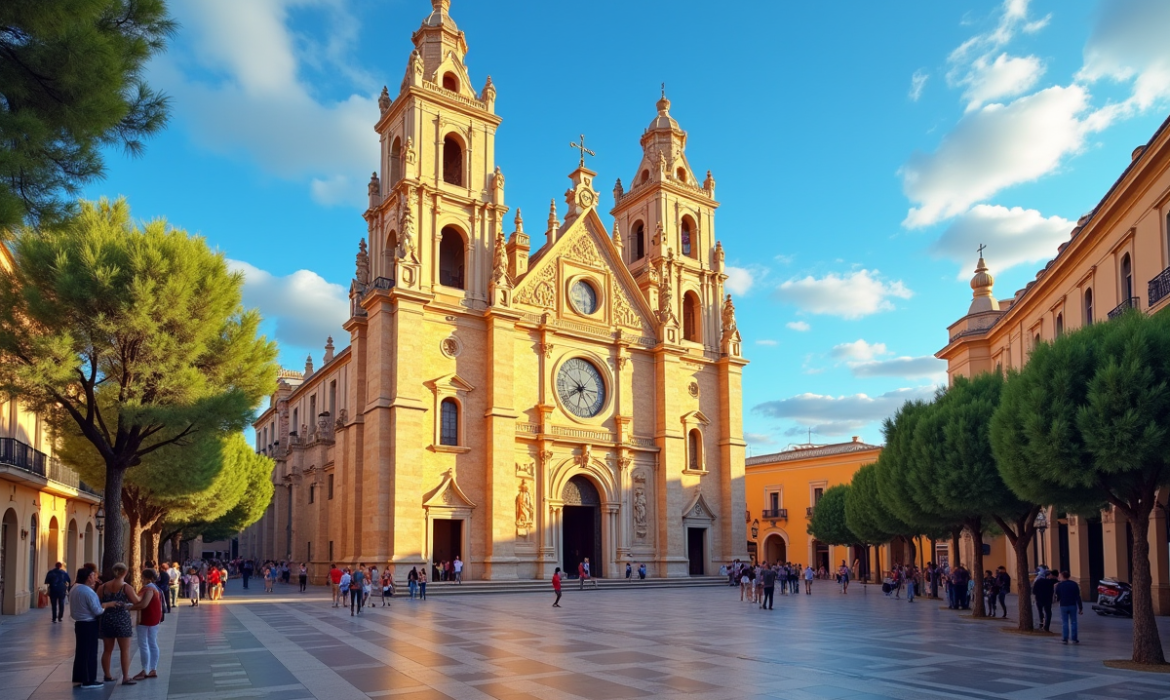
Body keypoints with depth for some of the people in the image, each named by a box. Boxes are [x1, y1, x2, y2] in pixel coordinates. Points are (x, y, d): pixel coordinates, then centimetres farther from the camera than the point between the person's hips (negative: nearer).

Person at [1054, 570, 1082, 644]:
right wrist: (1080, 608, 0)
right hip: (1073, 606, 1)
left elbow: (1057, 596, 7)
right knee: (1073, 622, 7)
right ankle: (1074, 639, 6)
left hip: (1063, 606, -1)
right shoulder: (1074, 584, 0)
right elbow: (1078, 597, -3)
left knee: (1064, 623, 4)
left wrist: (1058, 600, 30)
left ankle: (1065, 639, 2)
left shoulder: (1059, 585, -2)